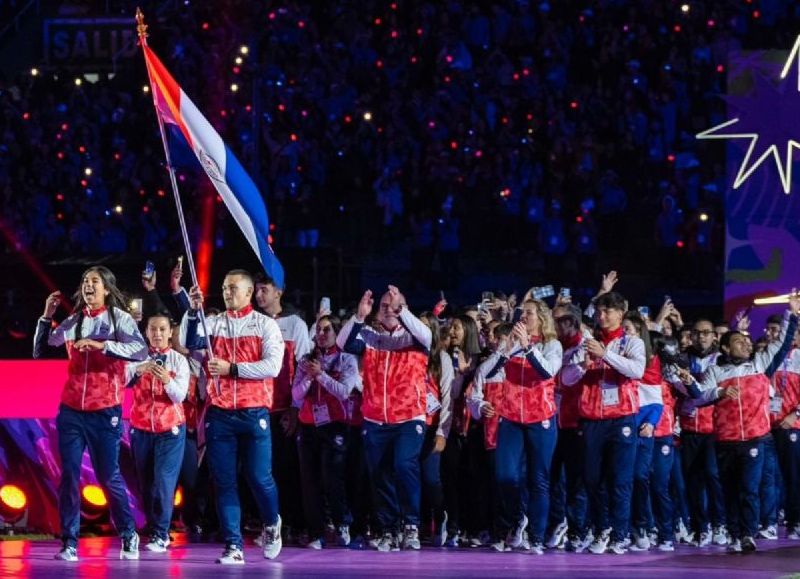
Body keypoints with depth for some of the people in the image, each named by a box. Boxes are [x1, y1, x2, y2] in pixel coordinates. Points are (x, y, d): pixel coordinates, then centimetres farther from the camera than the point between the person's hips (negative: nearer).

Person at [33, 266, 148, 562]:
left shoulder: (119, 318, -2)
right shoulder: (73, 321, 9)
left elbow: (141, 350, -17)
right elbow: (40, 351, 10)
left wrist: (102, 345, -26)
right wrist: (47, 317, 0)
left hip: (105, 411, -4)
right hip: (71, 410, 4)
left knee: (108, 476, 0)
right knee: (69, 475, -2)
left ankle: (129, 535, 18)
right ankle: (69, 542, 1)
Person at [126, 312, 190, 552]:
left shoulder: (179, 361, -1)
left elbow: (180, 396, -10)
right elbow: (124, 381, -14)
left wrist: (167, 381, -29)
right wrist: (139, 370, -34)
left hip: (170, 429, -2)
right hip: (141, 429, 2)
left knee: (164, 481, -12)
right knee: (145, 484, 5)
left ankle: (160, 535, -10)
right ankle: (154, 530, 16)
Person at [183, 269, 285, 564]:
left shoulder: (265, 325, 3)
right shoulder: (213, 323, 10)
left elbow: (272, 365, -9)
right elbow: (190, 343, -8)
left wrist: (231, 368, -14)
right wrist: (192, 311, -19)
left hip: (254, 413, -2)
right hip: (219, 414, 2)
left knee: (259, 477, -3)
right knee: (224, 482, 0)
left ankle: (271, 524, 27)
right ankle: (233, 546, 2)